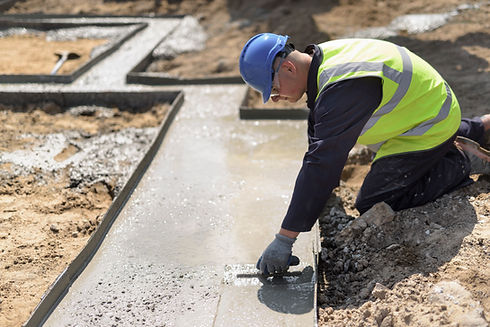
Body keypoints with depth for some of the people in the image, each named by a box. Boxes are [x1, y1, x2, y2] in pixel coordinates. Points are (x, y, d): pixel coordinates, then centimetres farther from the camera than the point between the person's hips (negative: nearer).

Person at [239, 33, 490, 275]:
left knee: (372, 204, -11)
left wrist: (284, 239, -38)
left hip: (431, 126, -9)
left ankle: (462, 161, 0)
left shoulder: (342, 88, -35)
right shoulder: (322, 58, -4)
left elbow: (323, 163, -39)